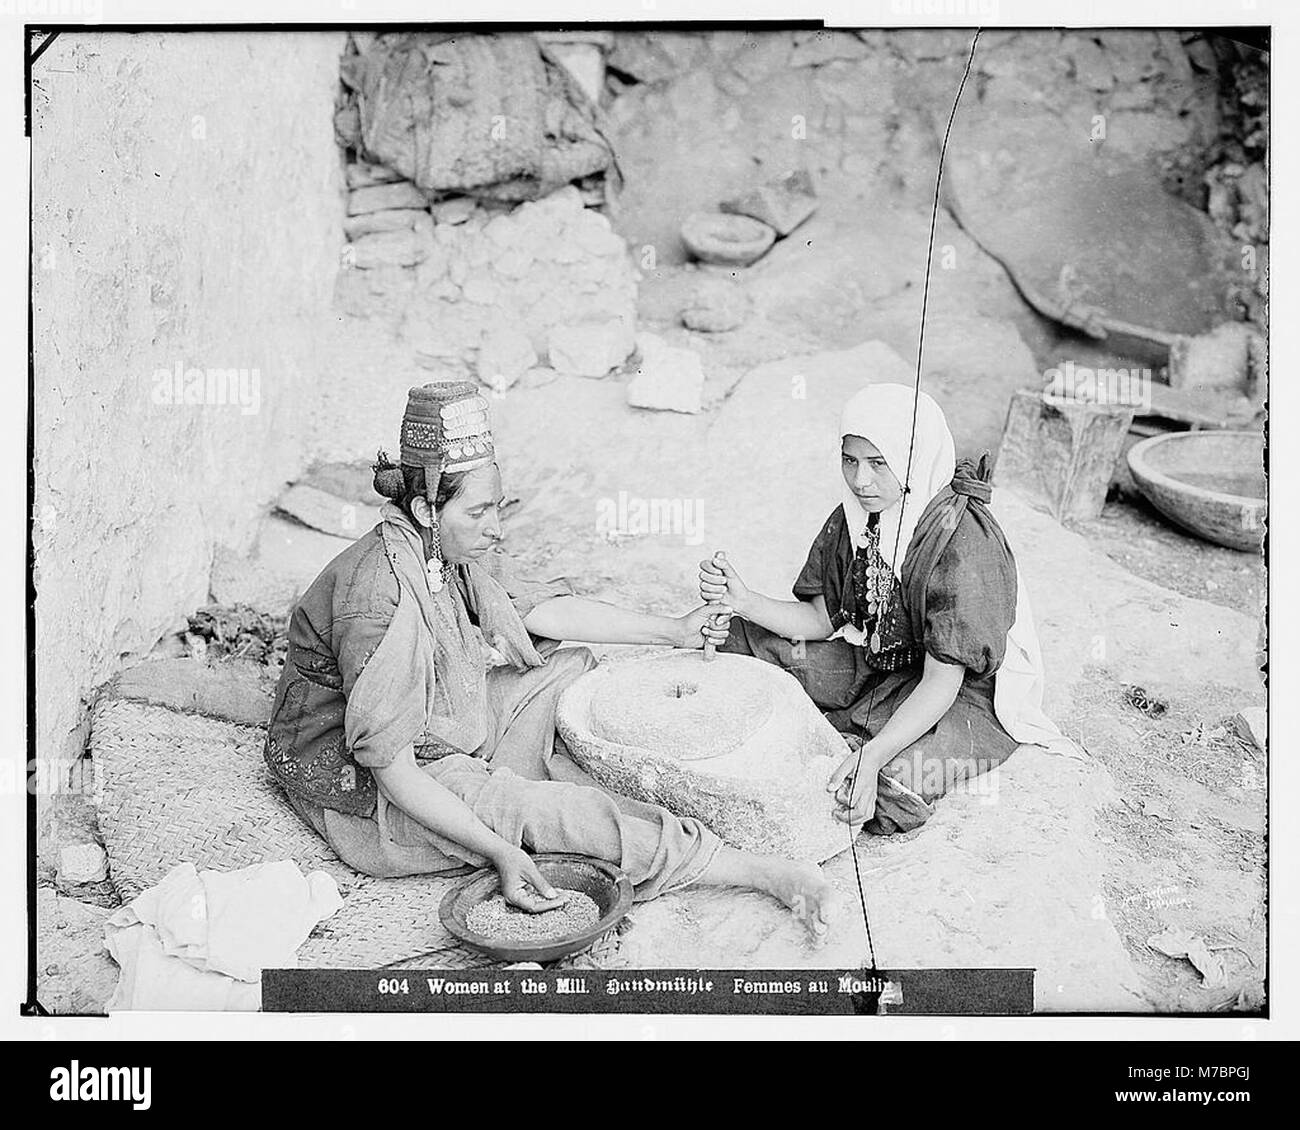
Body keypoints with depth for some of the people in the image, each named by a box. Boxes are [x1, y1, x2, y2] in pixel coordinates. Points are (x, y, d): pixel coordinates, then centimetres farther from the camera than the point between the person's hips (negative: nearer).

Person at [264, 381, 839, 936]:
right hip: (370, 795, -9)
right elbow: (388, 764, -32)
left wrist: (673, 630, 6)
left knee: (572, 668, 7)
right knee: (573, 815, -23)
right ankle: (769, 874, -16)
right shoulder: (379, 595, -31)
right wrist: (499, 852, -33)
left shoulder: (450, 554, -5)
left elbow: (542, 610, 6)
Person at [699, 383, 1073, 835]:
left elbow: (941, 682, -28)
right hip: (880, 668, 7)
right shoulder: (856, 515, -6)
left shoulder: (964, 544, -29)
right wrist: (743, 602, -18)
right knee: (736, 636, -1)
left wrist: (872, 756, -40)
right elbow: (820, 620, 0)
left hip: (967, 694, -7)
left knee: (891, 783, -37)